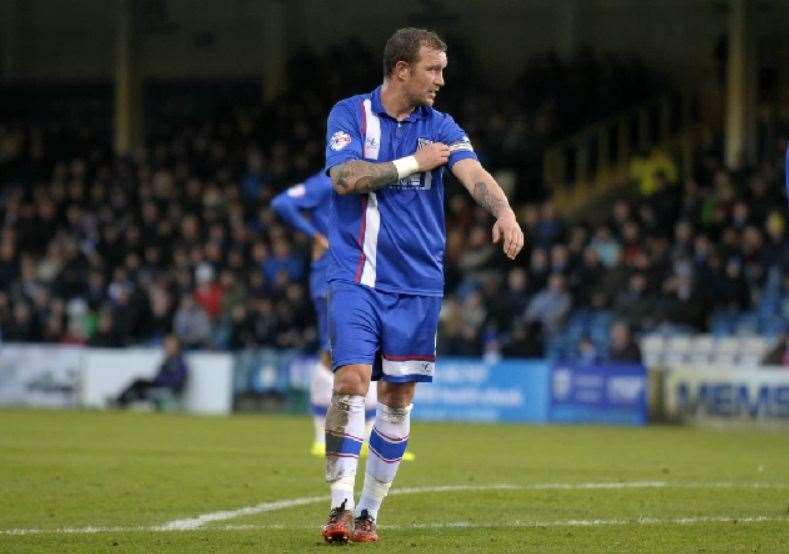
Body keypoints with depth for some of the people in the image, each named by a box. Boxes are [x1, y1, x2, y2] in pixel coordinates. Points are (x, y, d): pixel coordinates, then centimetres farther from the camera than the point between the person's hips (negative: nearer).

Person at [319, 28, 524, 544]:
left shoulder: (440, 127, 5)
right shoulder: (350, 114, -1)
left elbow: (475, 175, -12)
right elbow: (346, 177, -15)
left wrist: (505, 213, -32)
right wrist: (415, 163, -12)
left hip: (418, 283, 3)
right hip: (357, 280, -3)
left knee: (399, 399, 5)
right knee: (351, 384, -16)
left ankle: (369, 512, 15)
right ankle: (341, 506, -13)